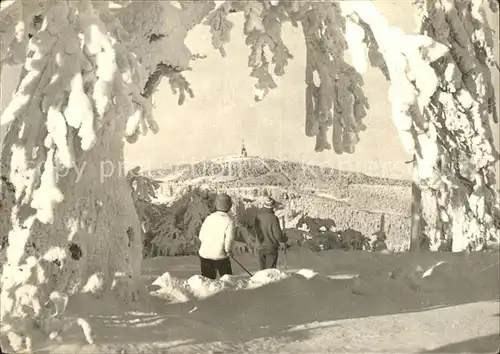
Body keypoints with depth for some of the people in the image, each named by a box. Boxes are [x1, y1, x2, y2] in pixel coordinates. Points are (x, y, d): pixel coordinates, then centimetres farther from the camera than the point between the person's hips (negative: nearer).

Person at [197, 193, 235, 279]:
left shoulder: (209, 218, -1)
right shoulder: (229, 221, -13)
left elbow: (201, 236, 2)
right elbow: (229, 239, -17)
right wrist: (228, 251, 2)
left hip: (205, 254, 4)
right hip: (220, 256, -3)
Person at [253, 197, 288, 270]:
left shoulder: (257, 216, -5)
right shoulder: (273, 218, -21)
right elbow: (278, 234, -18)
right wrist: (284, 239, 2)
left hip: (260, 247, 5)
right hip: (271, 248, -5)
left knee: (262, 269, 17)